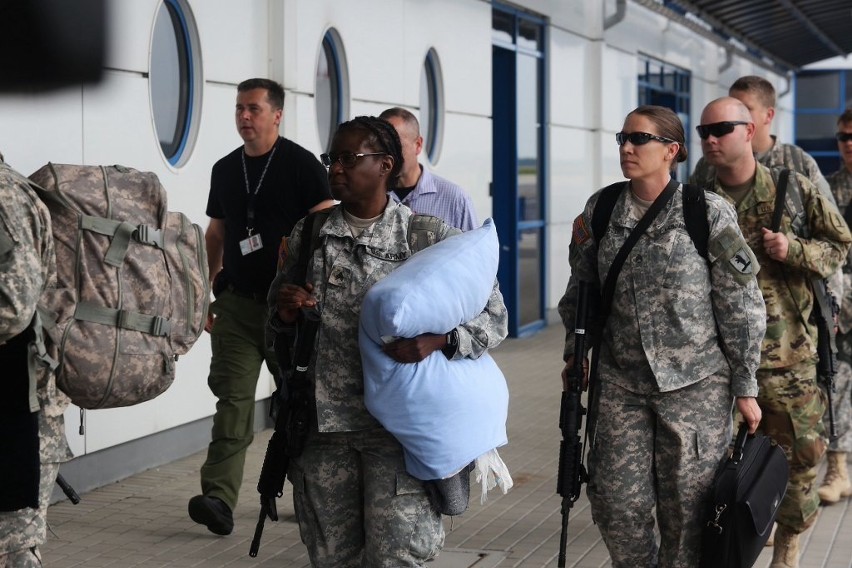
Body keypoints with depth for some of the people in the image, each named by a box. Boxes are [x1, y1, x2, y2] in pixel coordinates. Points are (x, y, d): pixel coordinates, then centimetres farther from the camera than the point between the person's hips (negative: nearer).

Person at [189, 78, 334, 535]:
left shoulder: (301, 165, -4)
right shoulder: (225, 170, 11)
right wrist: (208, 291, 16)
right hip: (237, 304, 3)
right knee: (233, 398, -7)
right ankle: (219, 499, -14)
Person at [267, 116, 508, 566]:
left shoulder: (431, 236, -2)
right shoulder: (309, 235, 9)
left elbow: (494, 315, -3)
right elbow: (279, 325, 20)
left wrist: (439, 340, -22)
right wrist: (284, 311, -5)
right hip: (322, 423, 4)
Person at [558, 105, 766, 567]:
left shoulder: (709, 214, -8)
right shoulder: (600, 211, 3)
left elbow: (741, 306, -5)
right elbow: (580, 288, 16)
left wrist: (745, 387, -4)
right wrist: (574, 353, 14)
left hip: (696, 385, -3)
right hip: (619, 383, 3)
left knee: (688, 509, 4)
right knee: (616, 501, 2)